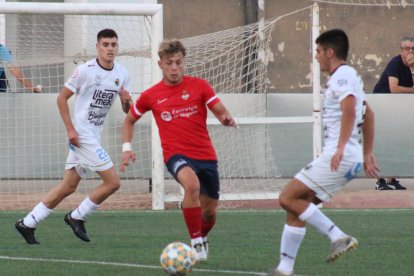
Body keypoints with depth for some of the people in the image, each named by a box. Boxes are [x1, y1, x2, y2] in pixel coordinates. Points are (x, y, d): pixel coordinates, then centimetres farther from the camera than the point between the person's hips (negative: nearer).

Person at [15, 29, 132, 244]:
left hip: (94, 135, 7)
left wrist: (127, 101, -13)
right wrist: (70, 129, -14)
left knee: (68, 186, 10)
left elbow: (128, 111, 11)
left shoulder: (121, 74, 5)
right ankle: (77, 217, 4)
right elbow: (62, 97, -8)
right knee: (112, 182, -12)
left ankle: (27, 224, 16)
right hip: (81, 135, -7)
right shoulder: (86, 70, -13)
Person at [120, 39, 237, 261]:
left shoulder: (199, 86, 1)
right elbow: (129, 120, 19)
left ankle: (202, 238, 46)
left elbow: (221, 111, -5)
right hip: (176, 154, -2)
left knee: (210, 211, 9)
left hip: (205, 155, 2)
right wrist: (127, 148, 6)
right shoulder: (150, 96, 3)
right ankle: (196, 243, -24)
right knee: (192, 184, -35)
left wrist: (227, 118, -28)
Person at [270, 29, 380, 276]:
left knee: (289, 198, -13)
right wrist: (368, 154, 33)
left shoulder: (342, 76, -10)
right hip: (346, 159, 10)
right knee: (296, 208, 9)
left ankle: (338, 237, -15)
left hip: (339, 157, -10)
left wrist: (341, 147, -37)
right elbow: (368, 114, 31)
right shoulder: (349, 76, 22)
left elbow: (349, 108, -28)